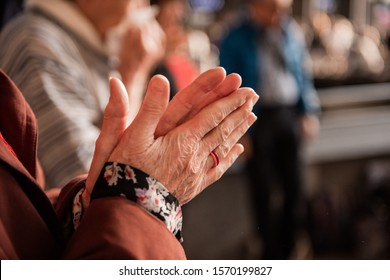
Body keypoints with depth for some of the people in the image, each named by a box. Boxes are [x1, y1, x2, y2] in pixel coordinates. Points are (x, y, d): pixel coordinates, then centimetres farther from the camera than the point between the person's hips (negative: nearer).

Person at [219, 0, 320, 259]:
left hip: (290, 115, 4)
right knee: (265, 190, 3)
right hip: (259, 118, -4)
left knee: (294, 186, 10)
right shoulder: (235, 41, -7)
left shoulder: (291, 32, 4)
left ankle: (288, 250, 28)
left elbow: (304, 73, 12)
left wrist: (310, 113, 6)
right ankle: (272, 254, 18)